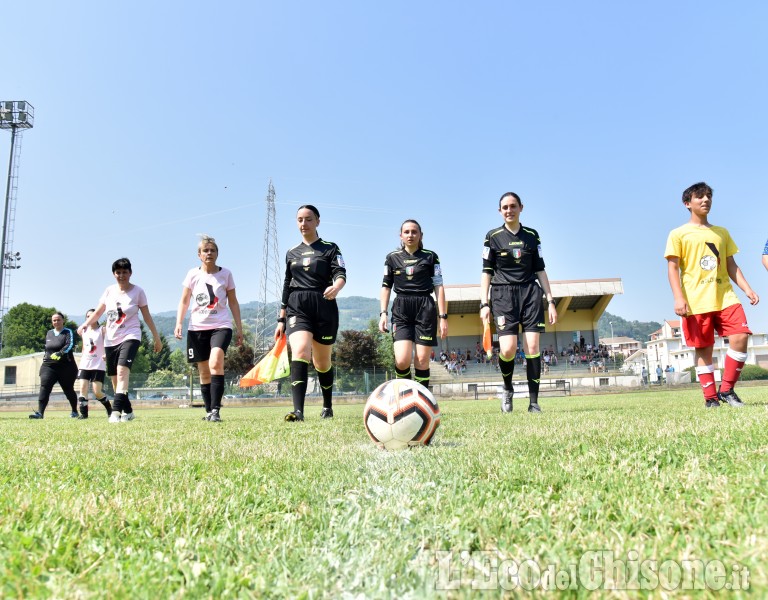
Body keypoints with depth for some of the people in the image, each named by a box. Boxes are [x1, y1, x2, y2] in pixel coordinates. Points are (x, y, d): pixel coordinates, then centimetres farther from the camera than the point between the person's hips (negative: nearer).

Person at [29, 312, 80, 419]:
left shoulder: (68, 332, -3)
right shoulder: (49, 333, 15)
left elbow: (70, 345, -19)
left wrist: (59, 353, -32)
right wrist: (45, 356, 16)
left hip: (66, 366, -4)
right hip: (49, 366, 4)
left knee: (68, 389, 7)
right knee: (44, 387, -14)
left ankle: (74, 411, 25)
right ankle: (40, 412, -20)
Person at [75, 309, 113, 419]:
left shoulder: (102, 330, -2)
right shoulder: (84, 331, 15)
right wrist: (80, 362, 16)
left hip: (98, 365, -5)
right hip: (85, 364, 5)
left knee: (97, 392, -8)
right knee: (83, 388, -7)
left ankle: (109, 410, 13)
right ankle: (83, 413, -1)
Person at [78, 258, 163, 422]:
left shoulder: (138, 291, -2)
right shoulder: (109, 291, 7)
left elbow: (147, 316, 1)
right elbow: (98, 312, 10)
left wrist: (157, 338, 2)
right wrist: (85, 324, -8)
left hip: (130, 336, -5)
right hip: (110, 339, 5)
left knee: (122, 371, -26)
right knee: (115, 379, 8)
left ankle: (116, 411, -33)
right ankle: (128, 411, 23)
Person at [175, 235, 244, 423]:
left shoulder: (225, 274, 3)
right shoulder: (193, 274, 5)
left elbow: (233, 302, 7)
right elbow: (184, 301, 7)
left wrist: (239, 329, 5)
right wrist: (179, 323, -8)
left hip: (220, 326, -2)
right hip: (197, 328, 2)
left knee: (216, 363, -25)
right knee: (204, 373, 7)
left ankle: (215, 410, -22)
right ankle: (209, 411, 19)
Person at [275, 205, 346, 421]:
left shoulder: (330, 248, 5)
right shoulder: (291, 253, 16)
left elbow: (340, 274, -11)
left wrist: (336, 287, -35)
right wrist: (281, 319, 17)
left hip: (324, 308, -1)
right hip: (297, 308, 2)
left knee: (322, 362, 9)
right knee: (299, 353, -23)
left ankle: (327, 407, 31)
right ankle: (298, 411, -30)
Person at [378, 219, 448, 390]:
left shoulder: (430, 257, 7)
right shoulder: (392, 257, 11)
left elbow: (439, 287, 5)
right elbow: (386, 287, 12)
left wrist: (443, 317, 0)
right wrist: (383, 313, 1)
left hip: (425, 308, 0)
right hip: (401, 310, 0)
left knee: (422, 361, -2)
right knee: (402, 360, -15)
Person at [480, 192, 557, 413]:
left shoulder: (532, 235, 12)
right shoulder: (493, 237, 5)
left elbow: (540, 270, 14)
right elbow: (487, 273, 4)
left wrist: (550, 301, 9)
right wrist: (484, 304, -4)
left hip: (530, 293, 2)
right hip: (503, 294, -2)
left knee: (532, 347, -7)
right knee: (508, 349, -15)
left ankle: (534, 402, 1)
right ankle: (507, 389, 14)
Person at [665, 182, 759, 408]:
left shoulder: (722, 232, 18)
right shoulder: (679, 234, 4)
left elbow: (731, 265, 19)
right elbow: (673, 267, -3)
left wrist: (747, 289, 6)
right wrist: (679, 298, -14)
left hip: (725, 297, 4)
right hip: (697, 302, -4)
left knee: (740, 338, -12)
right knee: (703, 349, -1)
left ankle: (726, 390, 1)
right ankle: (710, 398, 8)